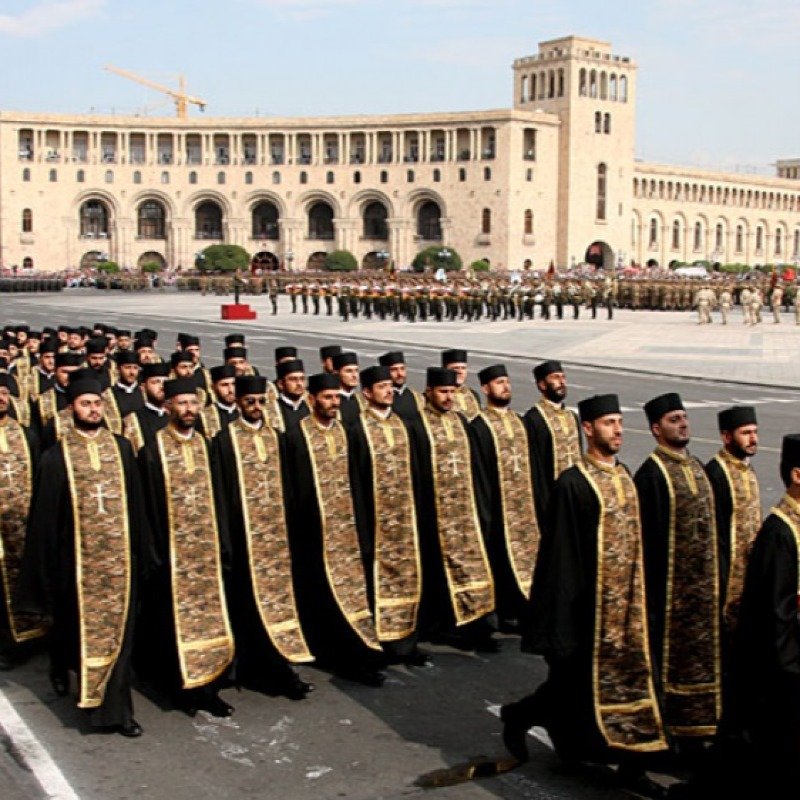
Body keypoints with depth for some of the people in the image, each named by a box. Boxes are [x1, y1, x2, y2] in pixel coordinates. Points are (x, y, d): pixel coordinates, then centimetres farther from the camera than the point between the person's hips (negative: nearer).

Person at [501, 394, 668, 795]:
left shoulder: (624, 477, 7)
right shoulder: (572, 484, -15)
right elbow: (561, 550, -16)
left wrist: (637, 594, 13)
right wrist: (564, 612, -16)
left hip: (626, 600, 7)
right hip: (590, 603, -7)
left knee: (629, 673, 9)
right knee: (579, 679, 5)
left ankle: (631, 763, 19)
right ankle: (518, 715, 29)